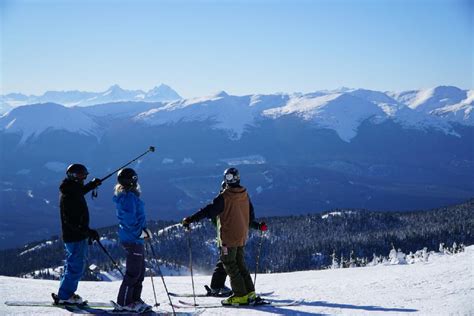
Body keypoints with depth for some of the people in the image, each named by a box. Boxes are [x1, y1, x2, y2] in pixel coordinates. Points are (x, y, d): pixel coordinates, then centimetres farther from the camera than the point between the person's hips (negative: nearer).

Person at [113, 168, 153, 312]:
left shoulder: (130, 195, 15)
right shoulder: (129, 197, -18)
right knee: (133, 272, -5)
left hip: (136, 238, 11)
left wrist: (144, 229, 15)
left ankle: (135, 300, 23)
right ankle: (124, 302, 2)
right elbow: (129, 219, -24)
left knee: (140, 271, 16)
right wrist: (140, 232, -16)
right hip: (132, 239, -11)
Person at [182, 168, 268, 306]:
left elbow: (209, 210, -17)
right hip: (242, 237, 7)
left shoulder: (224, 197, -16)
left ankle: (240, 295, -2)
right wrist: (257, 225, 35)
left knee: (230, 266, 0)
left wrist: (190, 219, -12)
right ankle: (250, 293, 14)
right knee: (241, 265, 16)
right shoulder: (245, 195, 5)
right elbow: (250, 215, 16)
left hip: (228, 238, -7)